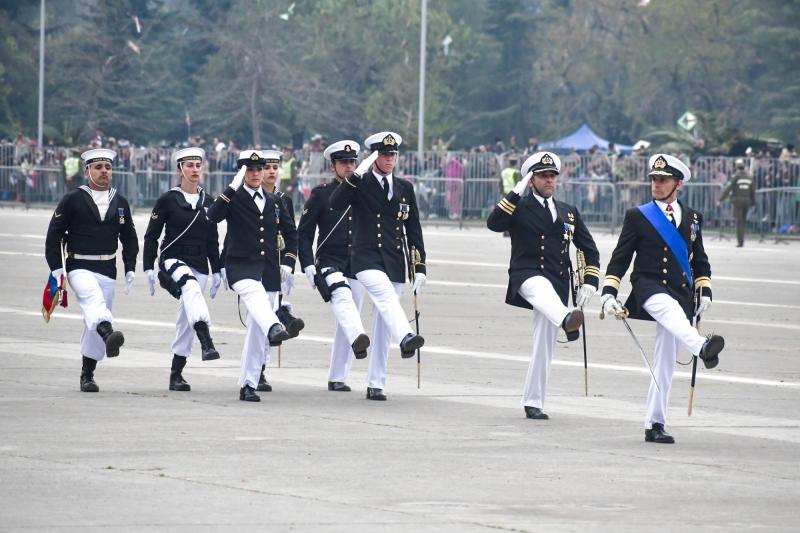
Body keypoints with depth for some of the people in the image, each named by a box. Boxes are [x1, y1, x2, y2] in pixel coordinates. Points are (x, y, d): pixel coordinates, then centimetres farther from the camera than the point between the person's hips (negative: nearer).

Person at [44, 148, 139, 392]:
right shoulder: (72, 200, -1)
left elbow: (130, 238, 19)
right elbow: (54, 234, 0)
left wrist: (130, 269, 9)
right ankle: (109, 336, -61)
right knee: (94, 300, -34)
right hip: (79, 268, -5)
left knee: (94, 323, 7)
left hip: (107, 270, 5)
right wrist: (56, 268, -7)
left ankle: (87, 375, 16)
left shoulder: (120, 203, 11)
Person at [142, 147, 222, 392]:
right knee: (191, 288, -37)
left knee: (186, 321, 6)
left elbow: (213, 240, 15)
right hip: (173, 260, -5)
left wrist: (216, 271, 12)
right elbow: (151, 236, -1)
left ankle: (176, 374, 15)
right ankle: (206, 343, -53)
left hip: (199, 265, 5)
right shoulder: (168, 200, -3)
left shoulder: (208, 201, 10)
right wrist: (148, 268, -7)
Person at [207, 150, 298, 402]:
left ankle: (248, 385, 10)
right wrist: (232, 188, -22)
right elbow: (213, 216, -18)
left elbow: (291, 233, 24)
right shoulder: (233, 199, 2)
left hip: (269, 271, 4)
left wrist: (288, 262, 12)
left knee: (256, 331, 5)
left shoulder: (275, 202, 15)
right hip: (241, 267, -4)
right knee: (256, 296, -38)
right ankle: (274, 328, -66)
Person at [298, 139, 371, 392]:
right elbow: (303, 233, 1)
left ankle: (337, 378, 13)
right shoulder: (320, 194, 1)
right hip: (329, 263, -4)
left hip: (357, 266, 4)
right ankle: (357, 339, -58)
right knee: (342, 297, -34)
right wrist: (308, 266, -9)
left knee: (345, 322, 6)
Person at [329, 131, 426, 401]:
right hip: (366, 259, -4)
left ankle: (375, 384, 11)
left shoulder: (405, 188, 12)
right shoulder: (359, 184, 1)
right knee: (386, 297, -33)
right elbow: (336, 204, -19)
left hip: (395, 262, 4)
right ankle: (406, 338, -57)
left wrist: (419, 267, 8)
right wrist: (356, 176, -27)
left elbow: (414, 231, 14)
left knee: (383, 324, 6)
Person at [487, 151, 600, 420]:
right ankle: (567, 321, -71)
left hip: (557, 283, 5)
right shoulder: (519, 207, 5)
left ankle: (533, 403, 14)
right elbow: (494, 223, -16)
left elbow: (590, 250, 20)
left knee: (544, 346, 5)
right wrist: (515, 193, -17)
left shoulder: (569, 212, 17)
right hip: (526, 275, -5)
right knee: (543, 289, -41)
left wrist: (589, 283, 8)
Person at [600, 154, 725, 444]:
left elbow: (700, 261, 22)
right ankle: (702, 347, -67)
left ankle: (654, 424, 6)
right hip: (647, 288, -4)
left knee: (666, 360, 1)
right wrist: (609, 293, -5)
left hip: (680, 293, 4)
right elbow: (620, 258, 4)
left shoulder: (692, 218, 15)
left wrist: (705, 292, 10)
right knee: (669, 307, -39)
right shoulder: (637, 216, 6)